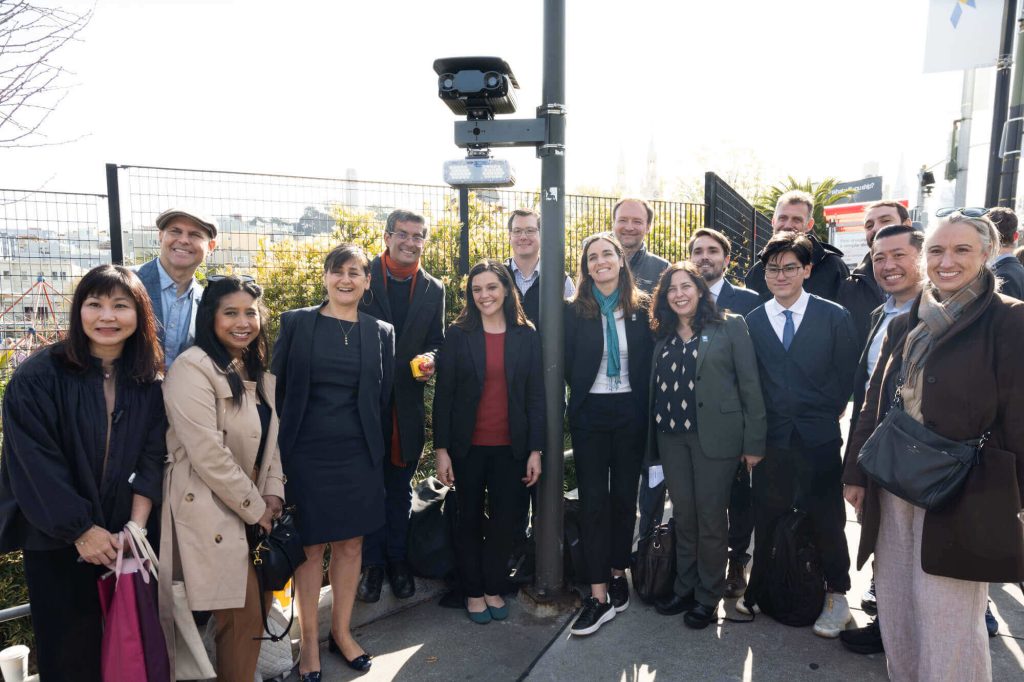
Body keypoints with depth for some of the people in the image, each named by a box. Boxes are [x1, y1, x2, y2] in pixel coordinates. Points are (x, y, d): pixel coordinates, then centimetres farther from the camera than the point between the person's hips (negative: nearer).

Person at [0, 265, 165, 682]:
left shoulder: (150, 383, 0)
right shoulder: (38, 377, -11)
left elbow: (151, 459, -2)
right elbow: (35, 465, -14)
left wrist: (136, 526, -11)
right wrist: (81, 530, -13)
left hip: (121, 539, 3)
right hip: (55, 542, -2)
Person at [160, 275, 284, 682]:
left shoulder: (257, 371, 11)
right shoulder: (193, 368, -16)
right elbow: (208, 454, -21)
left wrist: (273, 495, 0)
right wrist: (254, 507, -13)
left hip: (253, 508, 8)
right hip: (210, 510, -8)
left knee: (259, 601, 13)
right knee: (242, 611, -2)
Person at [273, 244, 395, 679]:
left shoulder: (381, 332, 4)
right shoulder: (296, 323, -1)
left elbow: (383, 398, 8)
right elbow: (277, 389, 0)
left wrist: (379, 449, 8)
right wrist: (278, 452, -2)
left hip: (359, 456, 2)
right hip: (306, 454, -2)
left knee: (351, 546, 11)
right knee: (310, 548, 8)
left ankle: (342, 632, 31)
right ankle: (309, 640, 27)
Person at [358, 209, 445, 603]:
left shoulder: (434, 290, 5)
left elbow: (437, 342, 9)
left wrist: (429, 360, -14)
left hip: (407, 403, 3)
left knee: (400, 486, 15)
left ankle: (397, 559, 31)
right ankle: (372, 563, 24)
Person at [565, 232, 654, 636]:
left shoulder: (641, 308, 1)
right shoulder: (575, 311, -2)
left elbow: (649, 361, 3)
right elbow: (567, 364, 0)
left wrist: (643, 402, -2)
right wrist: (582, 392, -4)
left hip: (630, 412, 1)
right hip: (591, 413, -1)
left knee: (625, 495, 11)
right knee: (593, 500, 0)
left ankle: (618, 573, 29)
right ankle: (599, 595, 5)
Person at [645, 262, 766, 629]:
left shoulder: (730, 327, -3)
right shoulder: (663, 335, 11)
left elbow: (750, 385, -6)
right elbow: (656, 388, 12)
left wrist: (754, 442, -9)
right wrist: (653, 439, 6)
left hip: (714, 435, -4)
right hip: (671, 437, 4)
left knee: (711, 518, 4)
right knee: (683, 516, 13)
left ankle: (708, 598, 21)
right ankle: (684, 588, 28)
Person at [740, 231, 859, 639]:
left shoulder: (835, 318, -1)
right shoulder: (752, 322, 4)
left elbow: (844, 378, 2)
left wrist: (823, 417, 0)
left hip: (820, 439, -1)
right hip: (771, 439, 1)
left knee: (827, 519, 9)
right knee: (767, 519, 8)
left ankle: (835, 596, 28)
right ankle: (760, 590, 25)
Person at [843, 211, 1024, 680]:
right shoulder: (904, 326, 10)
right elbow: (874, 404, 12)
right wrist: (856, 474, 12)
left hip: (962, 495, -5)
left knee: (948, 617, 1)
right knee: (894, 605, 15)